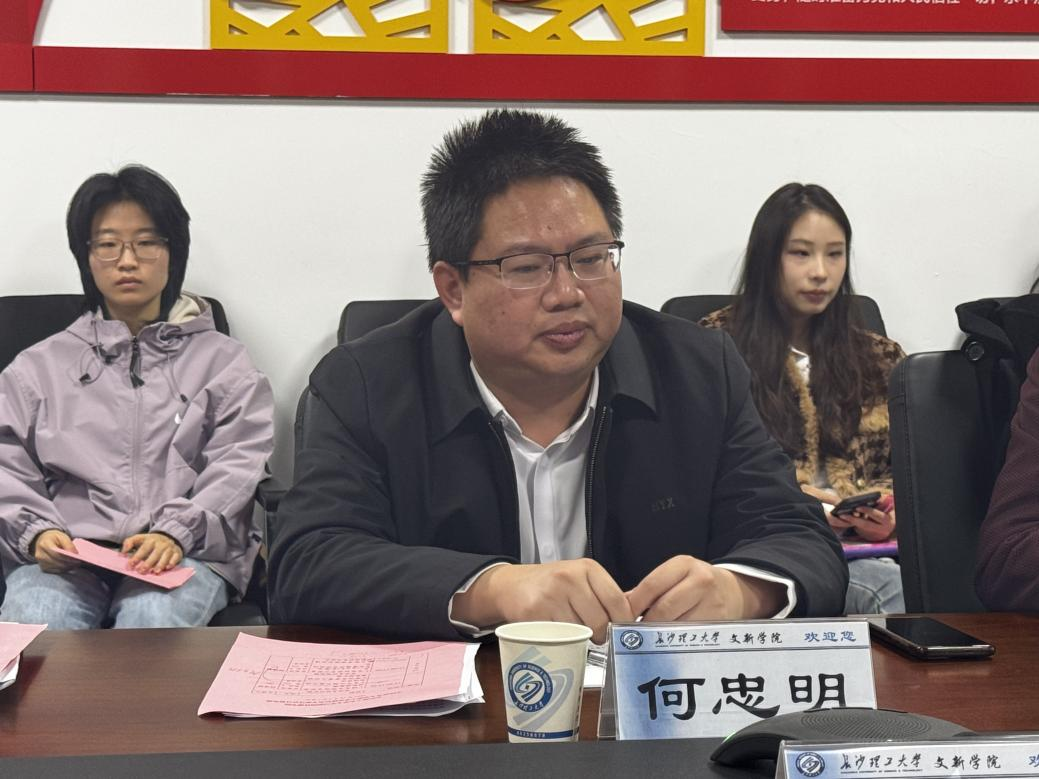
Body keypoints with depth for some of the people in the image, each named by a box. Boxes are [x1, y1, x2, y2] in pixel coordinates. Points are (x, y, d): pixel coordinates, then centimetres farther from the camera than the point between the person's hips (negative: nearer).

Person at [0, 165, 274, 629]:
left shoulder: (221, 360, 17)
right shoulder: (39, 366, 23)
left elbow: (238, 468, 4)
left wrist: (176, 532, -14)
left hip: (185, 554, -1)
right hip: (65, 554, 1)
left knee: (154, 623, -35)